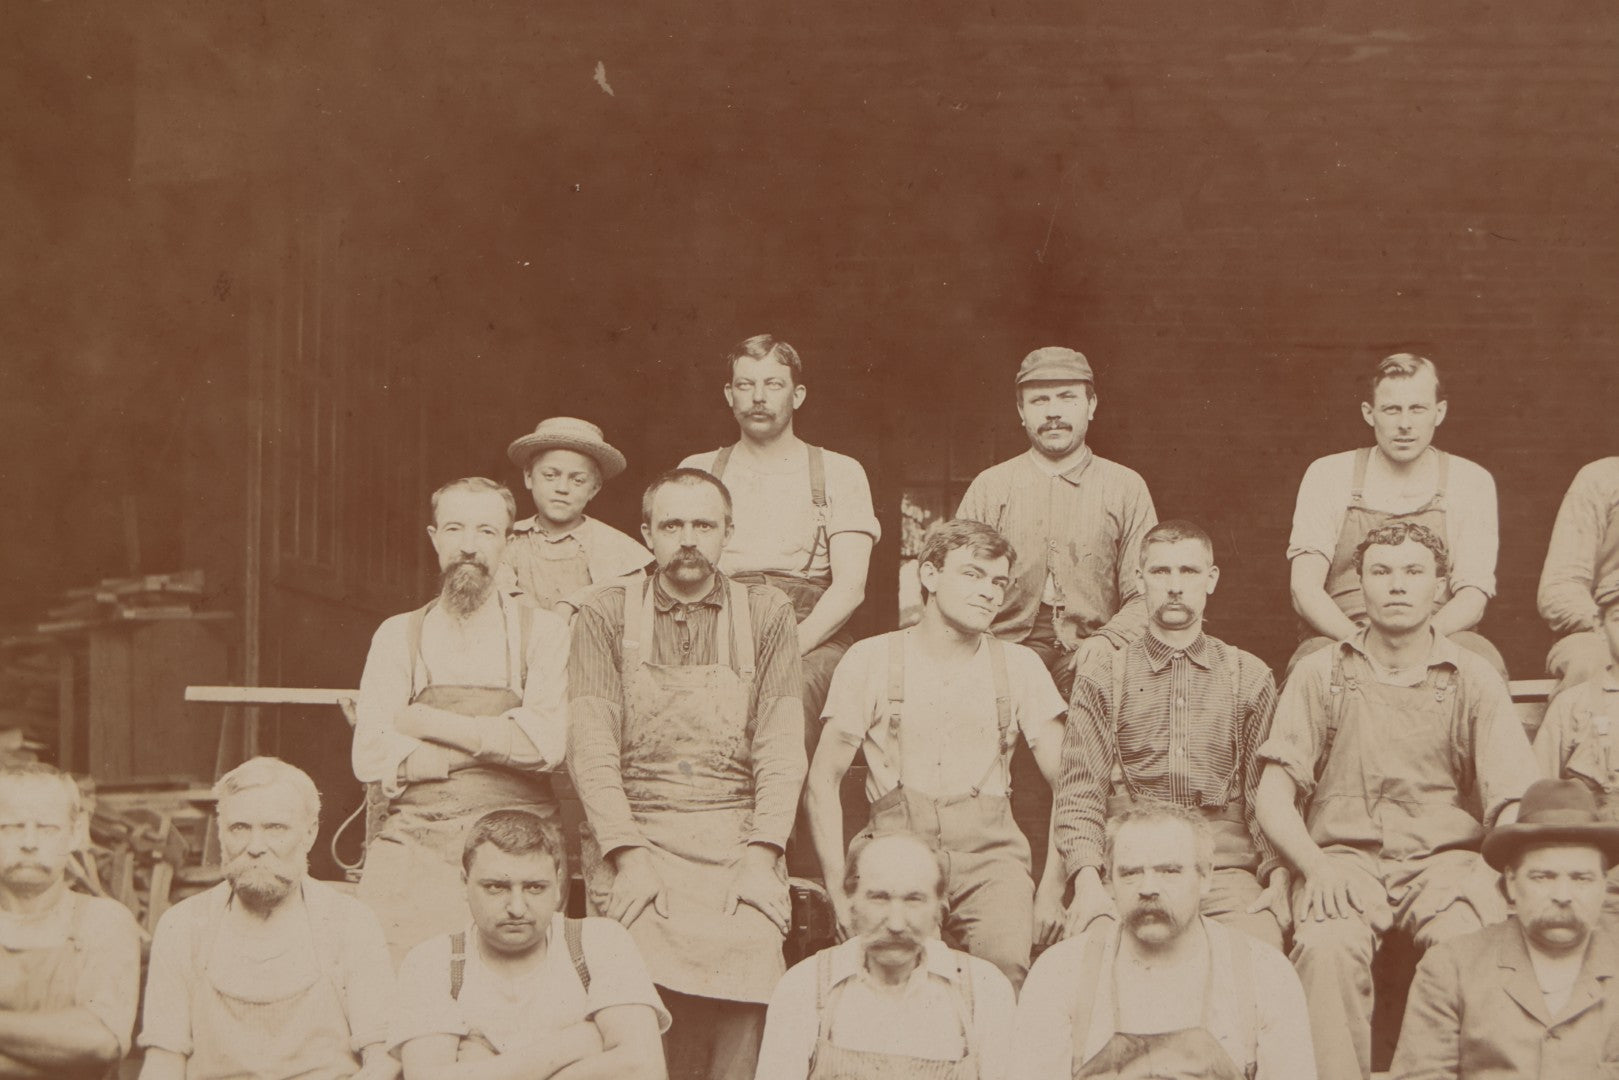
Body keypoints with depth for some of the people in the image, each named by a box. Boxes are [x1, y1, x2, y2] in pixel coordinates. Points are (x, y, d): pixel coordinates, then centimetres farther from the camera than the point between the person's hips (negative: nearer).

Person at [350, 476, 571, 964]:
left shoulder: (542, 632, 6)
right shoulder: (398, 636, 11)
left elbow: (545, 743, -10)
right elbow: (372, 758, 0)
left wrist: (424, 722, -3)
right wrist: (495, 743, -5)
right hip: (412, 848, 1)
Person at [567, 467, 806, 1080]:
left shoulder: (766, 615, 12)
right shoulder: (606, 614, 10)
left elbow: (782, 747, 5)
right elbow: (592, 746, 1)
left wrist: (760, 857, -8)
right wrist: (629, 856, -10)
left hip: (737, 839, 1)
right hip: (632, 833, -1)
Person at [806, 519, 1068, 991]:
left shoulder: (1019, 665, 14)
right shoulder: (870, 659, 10)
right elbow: (822, 781, 8)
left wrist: (1052, 887, 1)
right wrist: (839, 889, -2)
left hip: (989, 852, 0)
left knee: (1007, 966, -30)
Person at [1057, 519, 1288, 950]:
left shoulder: (1251, 677, 17)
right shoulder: (1101, 681, 14)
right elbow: (1078, 793, 4)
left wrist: (1278, 878, -7)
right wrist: (1087, 881, -13)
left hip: (1226, 864, 1)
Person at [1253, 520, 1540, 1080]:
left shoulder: (1473, 679, 12)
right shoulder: (1321, 673, 12)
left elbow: (1514, 802, 3)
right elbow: (1274, 794, 6)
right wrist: (1315, 867, -14)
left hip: (1446, 859, 0)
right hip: (1344, 856, 0)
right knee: (1327, 947, -34)